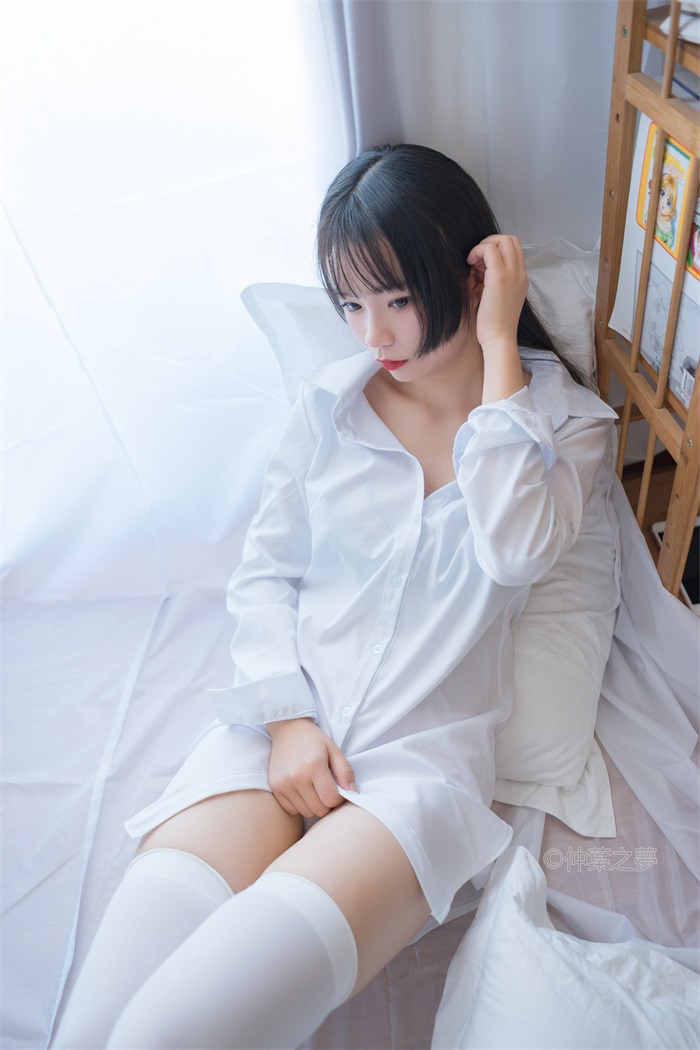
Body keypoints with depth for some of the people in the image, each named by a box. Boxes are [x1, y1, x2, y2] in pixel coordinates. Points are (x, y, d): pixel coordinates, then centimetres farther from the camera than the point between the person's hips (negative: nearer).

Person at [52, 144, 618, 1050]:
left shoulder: (566, 418, 6)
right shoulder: (329, 405, 12)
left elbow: (515, 550, -14)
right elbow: (264, 574, 10)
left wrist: (499, 347, -9)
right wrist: (289, 719, -6)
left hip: (424, 754, -2)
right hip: (280, 727, 3)